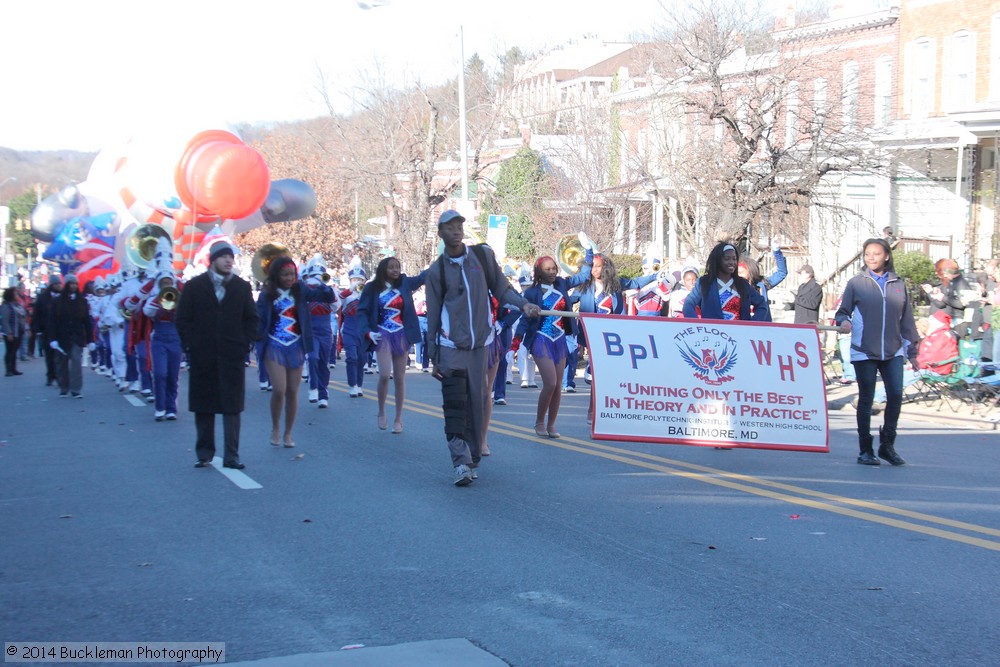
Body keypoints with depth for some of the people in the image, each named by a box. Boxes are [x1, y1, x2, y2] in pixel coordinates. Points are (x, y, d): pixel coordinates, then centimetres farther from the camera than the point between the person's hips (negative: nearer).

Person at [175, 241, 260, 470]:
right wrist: (190, 345, -3)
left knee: (232, 407, -1)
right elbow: (182, 318, 4)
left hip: (233, 356, 1)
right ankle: (204, 454, 14)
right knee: (203, 407, 6)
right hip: (202, 356, 0)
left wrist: (246, 343, 0)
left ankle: (231, 456, 2)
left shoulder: (242, 287, 8)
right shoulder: (194, 286, 4)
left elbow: (252, 318, 11)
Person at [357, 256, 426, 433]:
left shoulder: (405, 284, 3)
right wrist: (367, 331, -15)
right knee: (385, 374, -16)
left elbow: (424, 276, -1)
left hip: (402, 335, 2)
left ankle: (398, 419, 13)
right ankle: (381, 412, 7)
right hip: (383, 335, -2)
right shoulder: (372, 289, -2)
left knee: (399, 377, 4)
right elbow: (362, 311, -2)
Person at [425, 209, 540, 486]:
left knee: (477, 402, 4)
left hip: (480, 344, 2)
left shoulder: (483, 255, 7)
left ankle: (472, 460, 15)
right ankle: (461, 462, -17)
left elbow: (501, 288, 12)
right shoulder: (437, 270, 4)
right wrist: (433, 357, 6)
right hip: (451, 346, -2)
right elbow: (432, 315, 7)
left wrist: (523, 304, -7)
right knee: (455, 403, -12)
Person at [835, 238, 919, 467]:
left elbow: (906, 319, 14)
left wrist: (912, 351, 14)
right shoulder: (856, 283, 3)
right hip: (864, 352, -2)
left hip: (893, 352, 2)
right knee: (866, 400, 2)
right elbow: (842, 311, 6)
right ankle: (865, 450, 12)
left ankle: (887, 444, 9)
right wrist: (844, 322, -18)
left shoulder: (898, 284, 10)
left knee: (896, 394, -9)